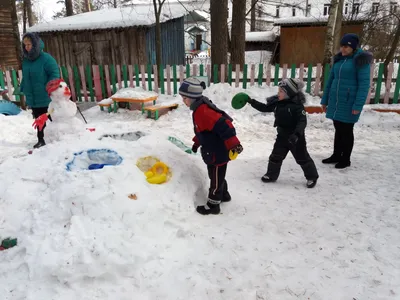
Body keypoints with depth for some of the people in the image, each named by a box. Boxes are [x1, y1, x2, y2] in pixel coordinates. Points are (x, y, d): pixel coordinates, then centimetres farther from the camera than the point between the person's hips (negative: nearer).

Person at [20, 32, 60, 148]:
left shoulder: (46, 58, -13)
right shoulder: (26, 60, 9)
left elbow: (55, 74, -15)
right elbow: (25, 78, 17)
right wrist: (24, 90, 10)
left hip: (46, 98, -7)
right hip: (33, 99, 7)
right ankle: (41, 140, 29)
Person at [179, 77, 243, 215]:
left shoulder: (203, 111, -29)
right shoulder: (199, 109, 5)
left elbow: (223, 126, -35)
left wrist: (233, 144, -36)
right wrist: (196, 143, 26)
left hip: (218, 153, -10)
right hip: (213, 151, 10)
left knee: (216, 178, 6)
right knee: (218, 176, 26)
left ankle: (213, 205, 20)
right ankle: (224, 195, 45)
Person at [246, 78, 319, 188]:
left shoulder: (297, 105, -22)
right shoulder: (277, 102, -2)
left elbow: (302, 121, -27)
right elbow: (265, 108, 8)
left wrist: (296, 134, -39)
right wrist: (252, 102, -1)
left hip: (296, 137, -6)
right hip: (282, 135, 6)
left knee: (302, 158, 7)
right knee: (275, 156, 10)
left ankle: (312, 177, 24)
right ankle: (271, 175, 26)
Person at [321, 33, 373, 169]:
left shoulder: (360, 60, -9)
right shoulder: (339, 59, 10)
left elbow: (364, 84, -13)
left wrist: (358, 105, -19)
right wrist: (325, 100, 13)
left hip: (349, 102, -6)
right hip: (335, 101, 6)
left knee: (346, 130, 4)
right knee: (338, 129, 14)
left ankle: (345, 159, 18)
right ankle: (336, 155, 27)